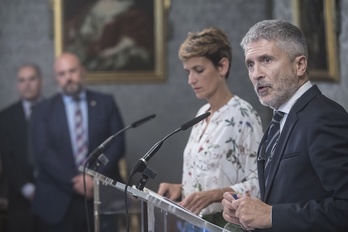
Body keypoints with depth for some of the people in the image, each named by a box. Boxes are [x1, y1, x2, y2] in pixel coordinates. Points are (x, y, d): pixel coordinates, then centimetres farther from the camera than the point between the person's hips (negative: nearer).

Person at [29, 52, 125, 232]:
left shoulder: (106, 103, 9)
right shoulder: (43, 111, 6)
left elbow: (117, 143, 2)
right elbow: (43, 152, -4)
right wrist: (75, 182, -12)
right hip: (61, 200, -1)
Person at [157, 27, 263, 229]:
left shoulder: (243, 115, -13)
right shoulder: (202, 114, 10)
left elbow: (258, 183, -18)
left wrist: (214, 195, -29)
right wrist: (181, 188, 1)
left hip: (227, 223, -7)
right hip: (196, 221, 7)